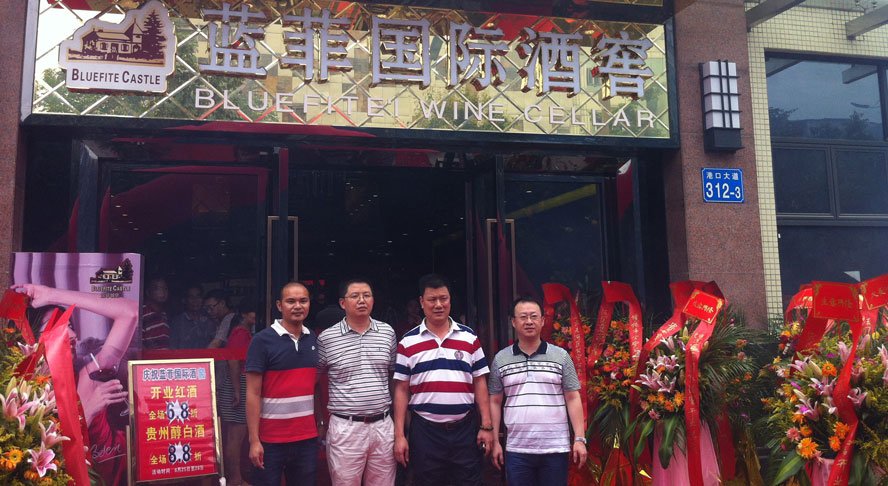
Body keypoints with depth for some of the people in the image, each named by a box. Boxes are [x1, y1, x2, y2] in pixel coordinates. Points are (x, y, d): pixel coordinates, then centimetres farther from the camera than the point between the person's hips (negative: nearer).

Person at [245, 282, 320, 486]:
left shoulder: (314, 340, 7)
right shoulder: (263, 340, -8)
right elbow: (253, 394, -9)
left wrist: (321, 426, 8)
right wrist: (254, 440, -13)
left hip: (307, 437, 4)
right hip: (271, 438, -4)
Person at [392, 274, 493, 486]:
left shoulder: (469, 337, 6)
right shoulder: (408, 342, 3)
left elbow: (480, 383, 6)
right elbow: (402, 390, 3)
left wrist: (486, 426, 0)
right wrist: (399, 435, -2)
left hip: (465, 429, 1)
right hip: (425, 431, -1)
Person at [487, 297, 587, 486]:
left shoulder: (561, 356, 2)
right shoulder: (500, 359, 4)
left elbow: (573, 399, 2)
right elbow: (495, 402, 8)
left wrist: (580, 439, -4)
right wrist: (494, 441, 3)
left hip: (555, 448, 0)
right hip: (517, 449, 1)